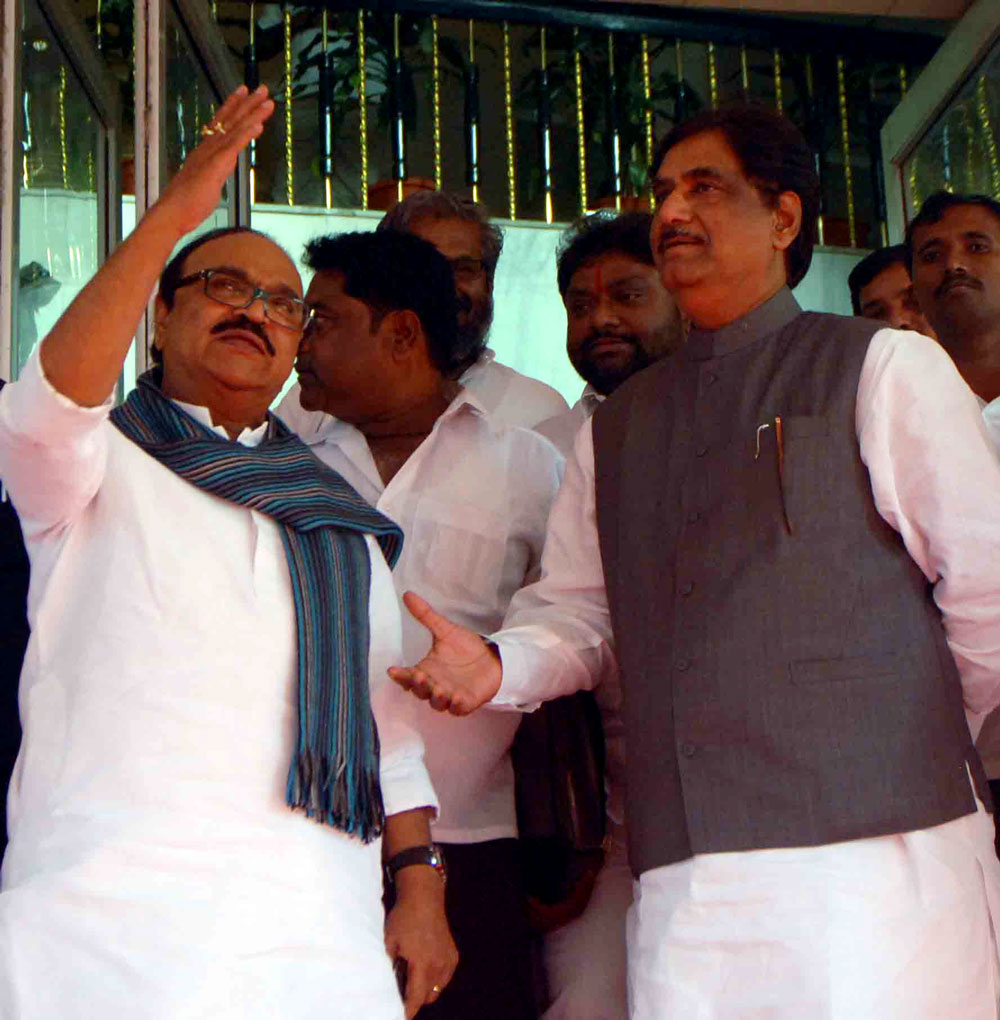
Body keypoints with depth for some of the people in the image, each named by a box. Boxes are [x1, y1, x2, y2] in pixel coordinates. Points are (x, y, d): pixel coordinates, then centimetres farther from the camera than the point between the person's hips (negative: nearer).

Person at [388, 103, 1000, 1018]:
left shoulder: (884, 368, 5)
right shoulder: (614, 428, 21)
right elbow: (576, 609, 17)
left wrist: (921, 734, 10)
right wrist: (498, 664, -3)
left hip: (876, 848, -4)